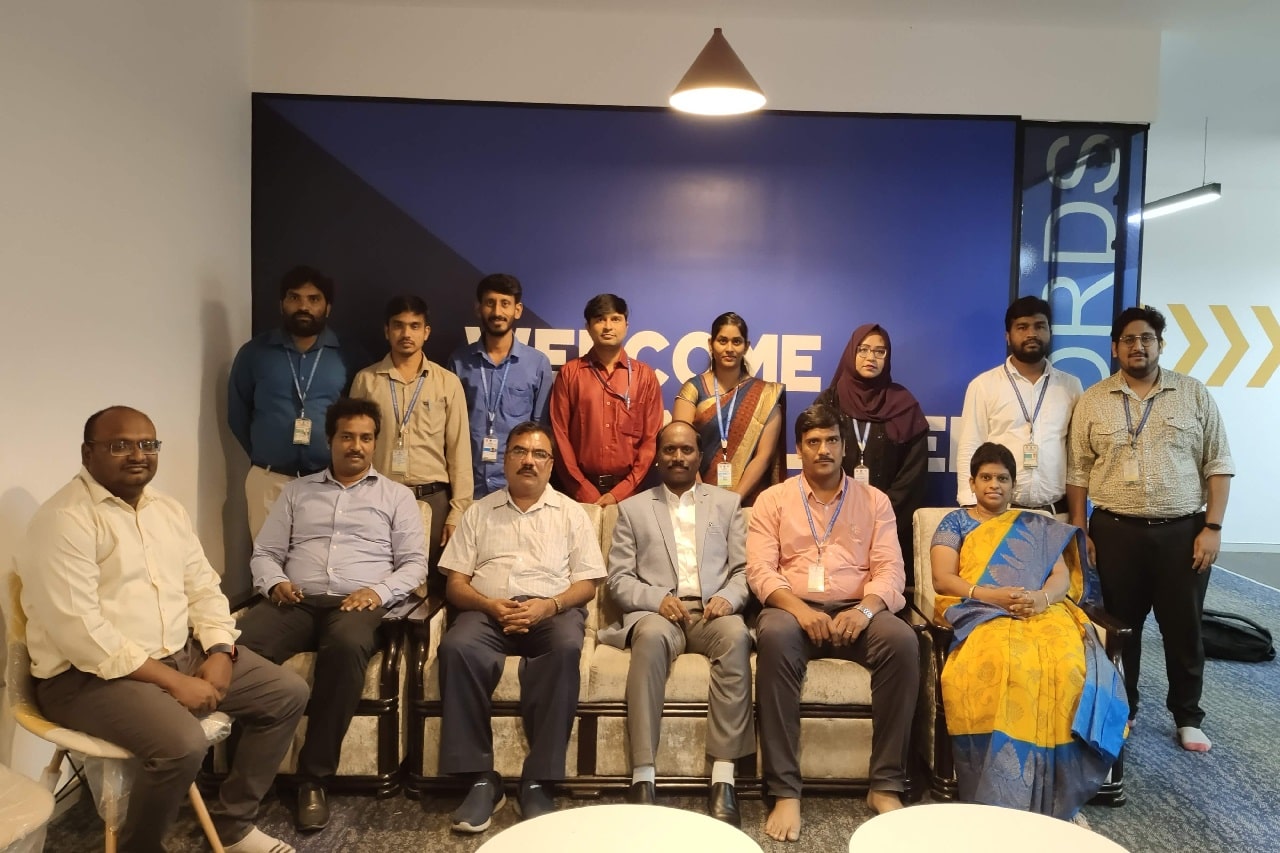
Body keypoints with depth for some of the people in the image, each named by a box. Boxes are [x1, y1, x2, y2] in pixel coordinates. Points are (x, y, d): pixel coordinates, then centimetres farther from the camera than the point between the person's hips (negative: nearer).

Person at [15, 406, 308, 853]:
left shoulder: (168, 509, 10)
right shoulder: (65, 520, -16)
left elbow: (203, 588, 12)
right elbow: (79, 631, -23)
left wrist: (219, 653, -7)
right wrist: (172, 681, -22)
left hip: (183, 652, 8)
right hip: (91, 673, -8)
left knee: (288, 693, 0)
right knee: (184, 743, -32)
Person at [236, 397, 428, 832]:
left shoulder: (396, 496, 17)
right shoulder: (297, 491, 24)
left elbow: (415, 563, 10)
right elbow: (264, 552, 19)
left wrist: (379, 590, -10)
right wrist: (275, 582, -3)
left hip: (358, 605, -2)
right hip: (298, 603, 2)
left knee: (347, 645, -40)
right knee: (237, 642, -32)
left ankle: (314, 777, -27)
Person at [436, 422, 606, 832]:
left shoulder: (571, 513, 15)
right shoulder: (479, 512, 18)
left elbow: (586, 583, 7)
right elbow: (455, 583, 11)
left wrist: (548, 605, -13)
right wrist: (490, 605, -11)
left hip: (553, 611, -1)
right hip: (488, 611, 1)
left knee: (566, 648, -36)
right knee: (456, 647, -33)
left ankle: (538, 781, -27)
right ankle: (481, 778, -23)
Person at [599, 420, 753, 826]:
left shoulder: (729, 503, 18)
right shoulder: (632, 508, 16)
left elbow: (745, 569, 10)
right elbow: (618, 577, 7)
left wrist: (728, 597, -12)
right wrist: (658, 599, -12)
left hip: (712, 610, 1)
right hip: (655, 611, -1)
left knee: (737, 635, -35)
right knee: (652, 636, -37)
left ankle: (723, 776, -33)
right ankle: (643, 777, -35)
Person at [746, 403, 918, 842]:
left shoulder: (874, 500, 13)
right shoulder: (773, 499, 9)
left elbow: (890, 568, 2)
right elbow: (760, 569, -2)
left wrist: (865, 608, -19)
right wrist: (799, 608, -21)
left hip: (856, 610, 2)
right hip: (793, 608, -1)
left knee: (902, 640, -31)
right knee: (775, 636, -37)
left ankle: (886, 785, -18)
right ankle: (785, 791, -30)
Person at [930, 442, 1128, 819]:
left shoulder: (1038, 526, 26)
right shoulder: (955, 523, 18)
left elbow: (1062, 578, 13)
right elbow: (942, 580, 4)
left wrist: (1041, 597, -11)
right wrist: (991, 595, -13)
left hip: (1043, 611, 3)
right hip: (981, 614, -2)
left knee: (1068, 667, -33)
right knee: (1000, 664, -39)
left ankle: (1054, 795, -24)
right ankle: (1001, 794, -32)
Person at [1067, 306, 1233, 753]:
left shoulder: (1195, 395, 2)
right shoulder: (1092, 401, 2)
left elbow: (1218, 464, 2)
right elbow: (1078, 471, 4)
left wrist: (1212, 526, -6)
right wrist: (1079, 530, 0)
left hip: (1182, 531, 0)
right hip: (1115, 531, 0)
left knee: (1184, 629, 9)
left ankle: (1187, 716, 26)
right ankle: (1121, 710, 26)